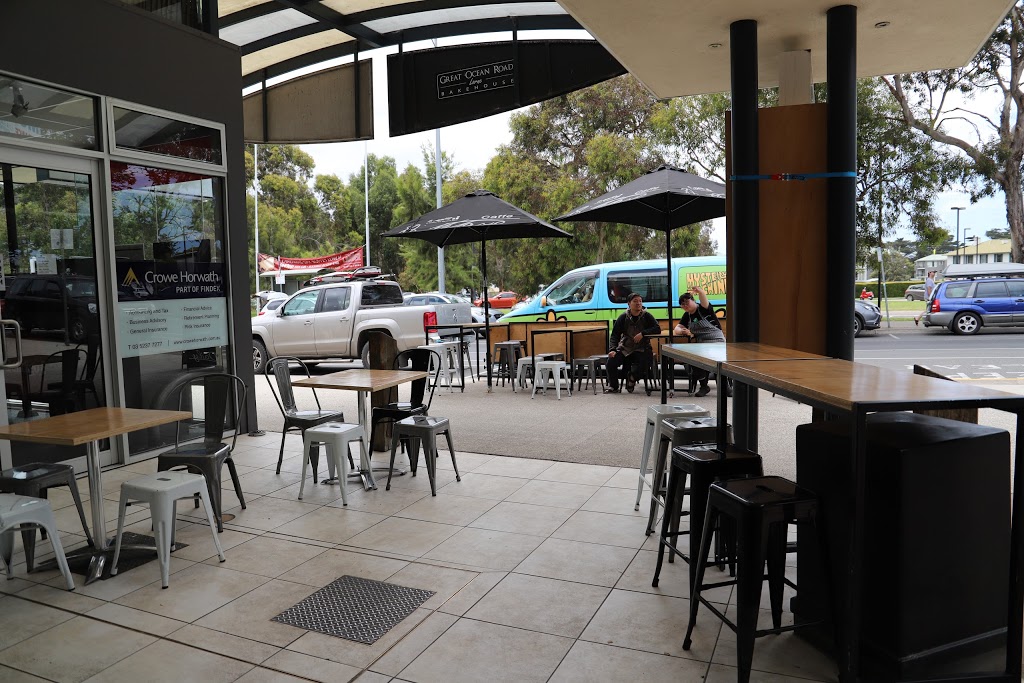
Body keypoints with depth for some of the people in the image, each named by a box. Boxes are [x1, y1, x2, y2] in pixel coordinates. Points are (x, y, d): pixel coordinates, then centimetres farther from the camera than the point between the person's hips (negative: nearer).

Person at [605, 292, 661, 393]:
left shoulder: (647, 316, 3)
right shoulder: (623, 318, 5)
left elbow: (657, 329, -8)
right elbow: (615, 335, 1)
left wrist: (643, 334, -21)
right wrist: (612, 349, -15)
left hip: (642, 350, -1)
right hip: (625, 349, 1)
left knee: (642, 364, -32)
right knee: (611, 361, -23)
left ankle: (631, 378, 3)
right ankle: (613, 387, 2)